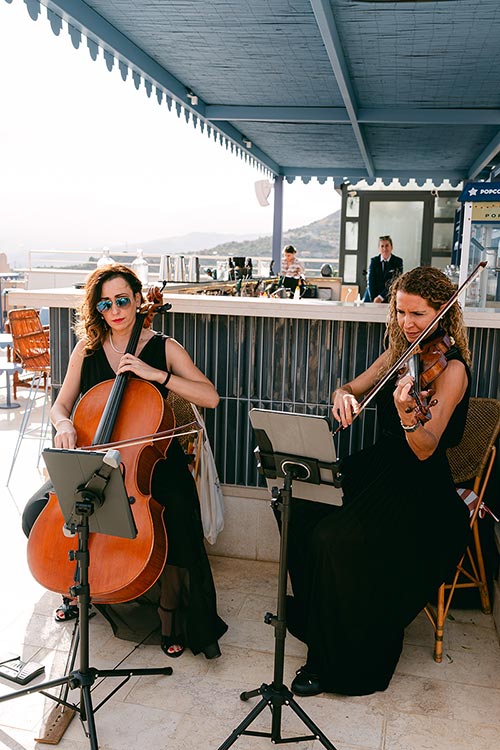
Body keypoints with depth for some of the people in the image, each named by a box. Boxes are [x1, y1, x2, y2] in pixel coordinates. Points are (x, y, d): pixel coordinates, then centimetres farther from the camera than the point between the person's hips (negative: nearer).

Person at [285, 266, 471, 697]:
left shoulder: (451, 369, -15)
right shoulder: (401, 351, 8)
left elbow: (425, 450, -23)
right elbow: (351, 389, 8)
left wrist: (408, 416, -43)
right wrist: (344, 396, -15)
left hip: (421, 490, -7)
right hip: (378, 467, 8)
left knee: (335, 541, -24)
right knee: (302, 513, -10)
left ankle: (351, 664, -3)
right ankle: (316, 624, 10)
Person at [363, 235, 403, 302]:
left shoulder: (398, 261, 1)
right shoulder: (374, 260, 6)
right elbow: (370, 282, -1)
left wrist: (380, 297, -15)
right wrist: (374, 299, -13)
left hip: (387, 299, -1)